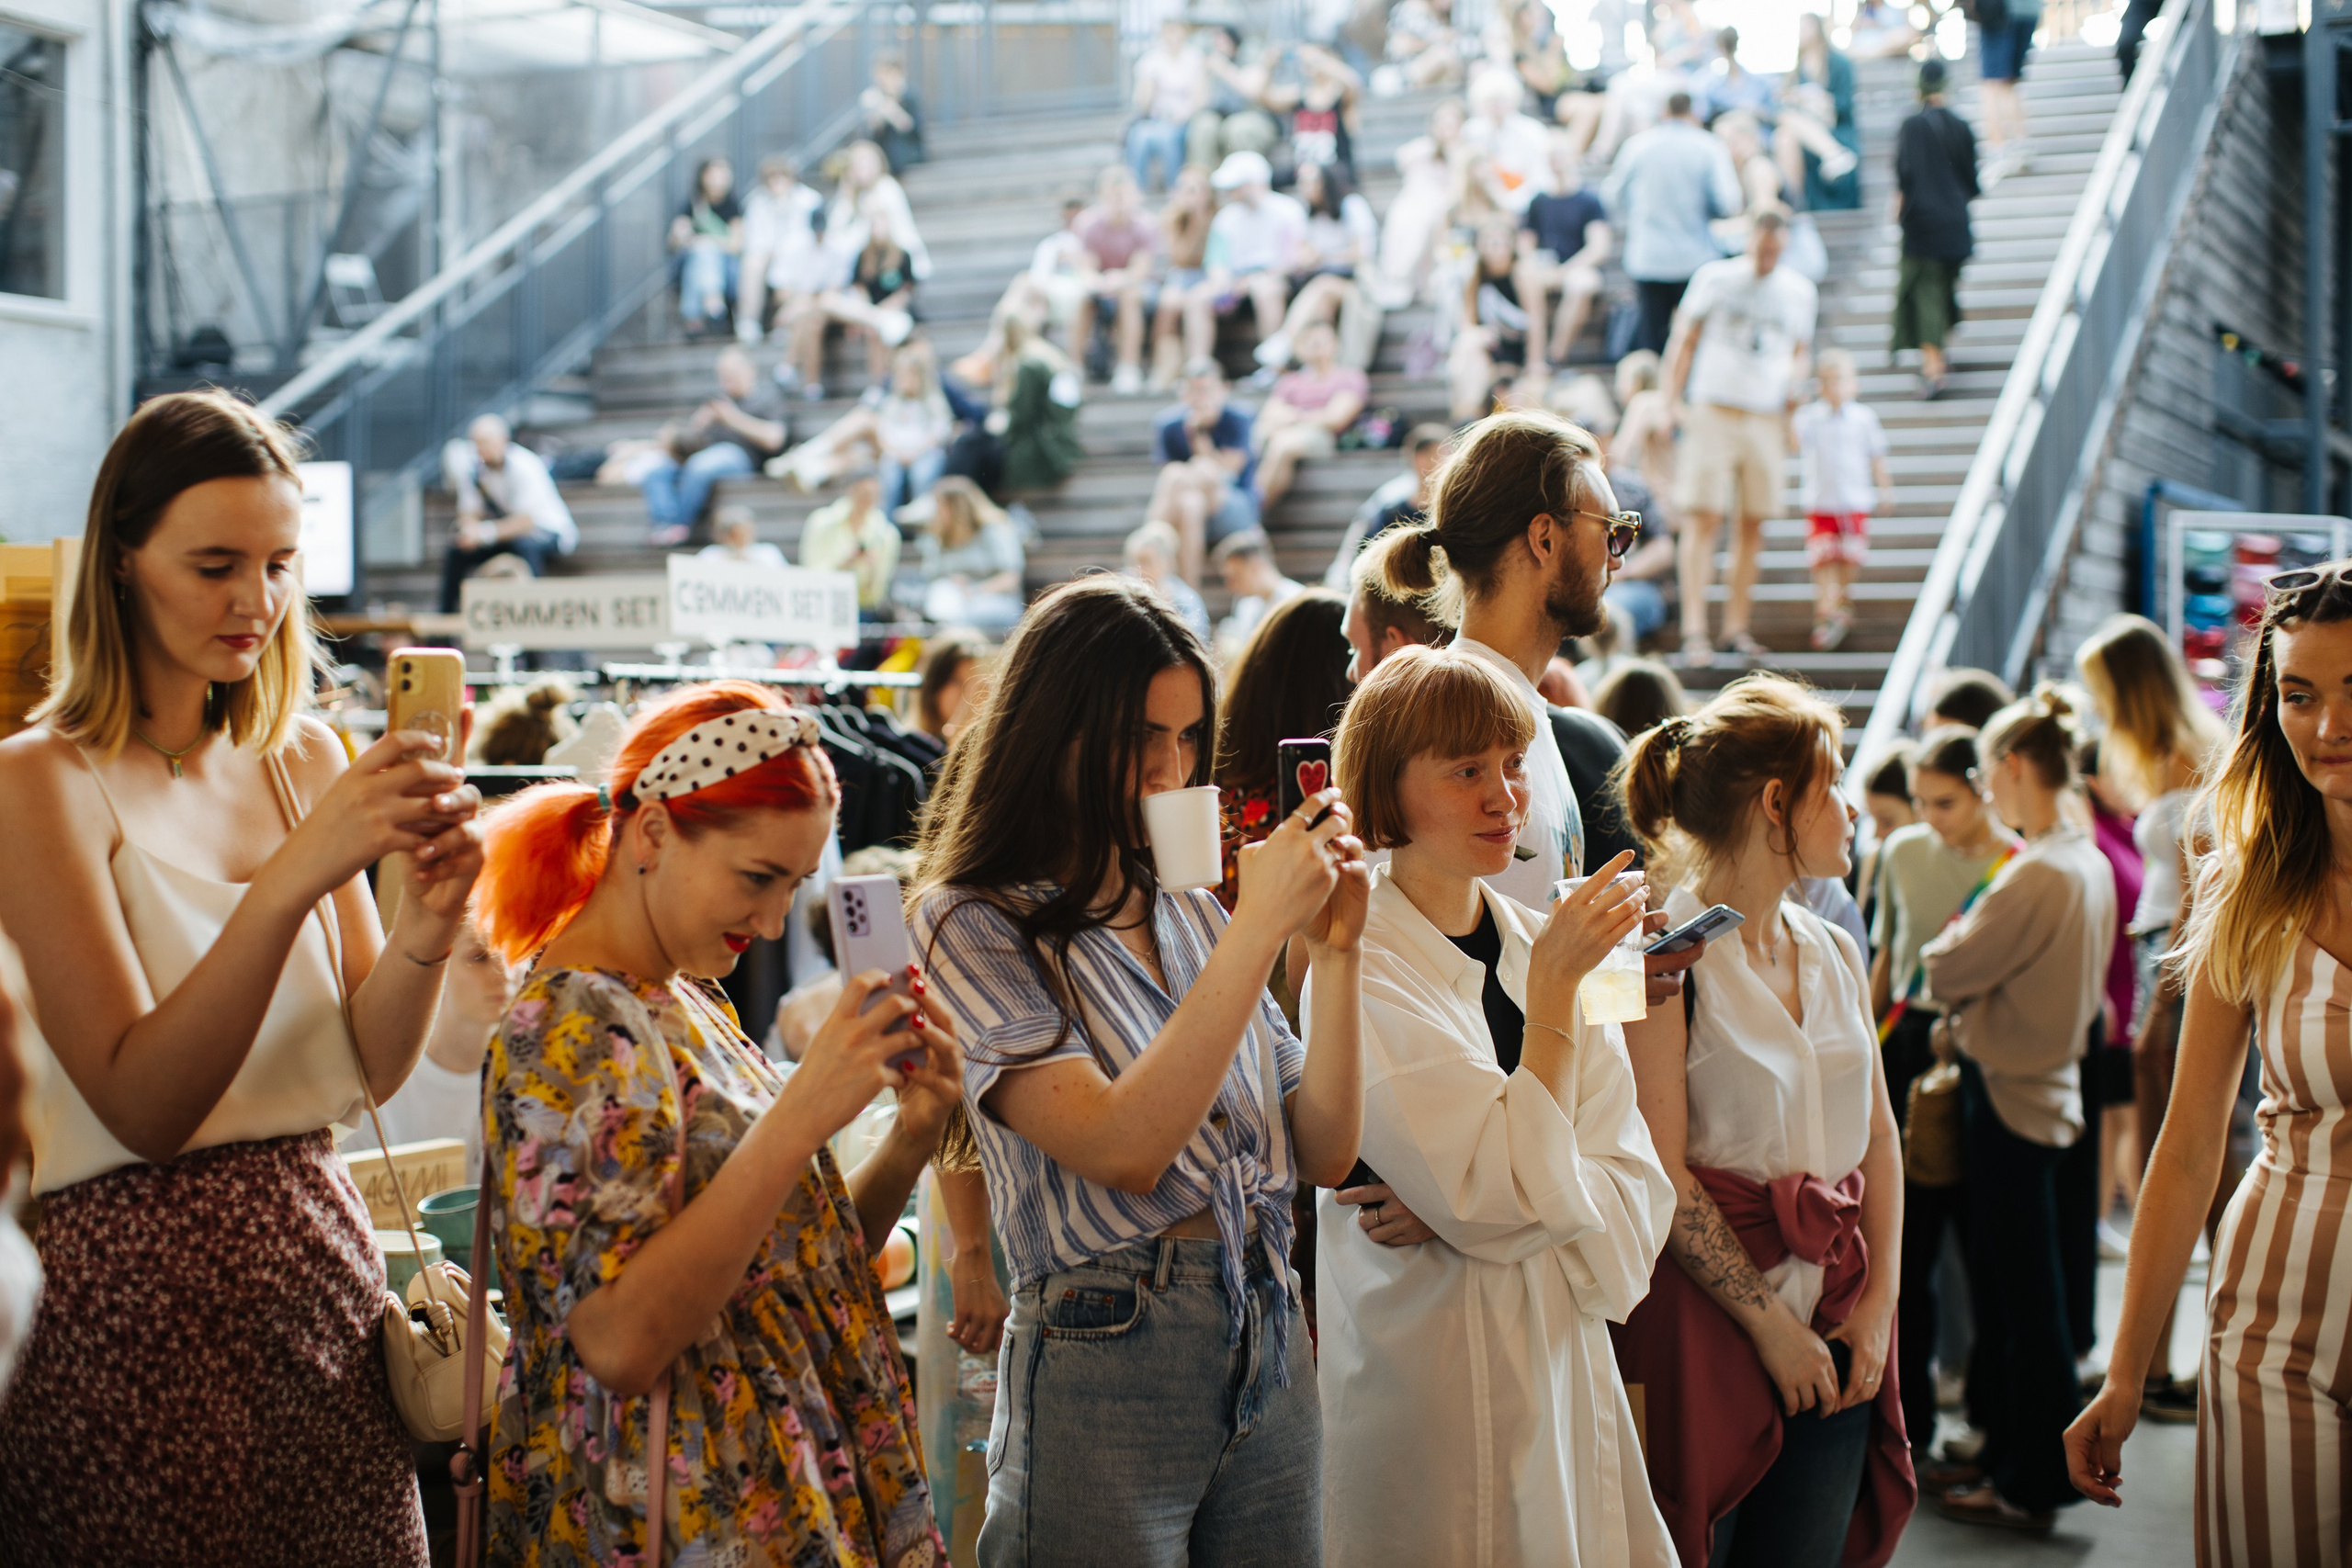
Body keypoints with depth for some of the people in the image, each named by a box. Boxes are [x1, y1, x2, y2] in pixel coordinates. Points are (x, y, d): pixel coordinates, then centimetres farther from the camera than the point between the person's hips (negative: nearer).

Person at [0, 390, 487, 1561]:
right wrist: (291, 880, -28)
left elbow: (371, 1068, 4)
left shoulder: (304, 760, 8)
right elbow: (139, 1105, -17)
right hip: (138, 1287, -5)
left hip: (321, 1256, 5)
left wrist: (428, 918, -16)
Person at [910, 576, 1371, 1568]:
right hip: (1106, 1363, -6)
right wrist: (1258, 926, -20)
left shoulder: (1190, 914, 10)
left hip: (1272, 1349, 6)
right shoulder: (977, 928, -7)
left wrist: (1334, 950, -6)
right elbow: (1121, 1151, -21)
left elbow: (1322, 1152, 6)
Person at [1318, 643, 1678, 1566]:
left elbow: (1636, 1195, 1)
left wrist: (1463, 1205, -15)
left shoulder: (1549, 946, 6)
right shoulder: (1355, 969, -13)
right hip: (1433, 1399, -5)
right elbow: (1512, 1196, -19)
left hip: (1568, 1373, 6)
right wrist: (1555, 984, -19)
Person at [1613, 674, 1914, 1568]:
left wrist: (1880, 1303, 4)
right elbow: (1662, 1173, -15)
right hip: (1707, 1318, -7)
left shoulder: (1834, 952, 11)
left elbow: (1878, 1136, 14)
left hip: (1833, 1332, 7)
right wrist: (1770, 1322, -12)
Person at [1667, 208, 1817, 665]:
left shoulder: (1799, 291, 11)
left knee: (1752, 525, 4)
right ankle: (1694, 629, -12)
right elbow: (1684, 340, 4)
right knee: (1704, 519, -9)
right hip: (1713, 410, -3)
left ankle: (1736, 627, 12)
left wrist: (1795, 384, 1)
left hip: (1767, 418, 3)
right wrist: (1672, 401, -4)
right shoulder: (1714, 278, 2)